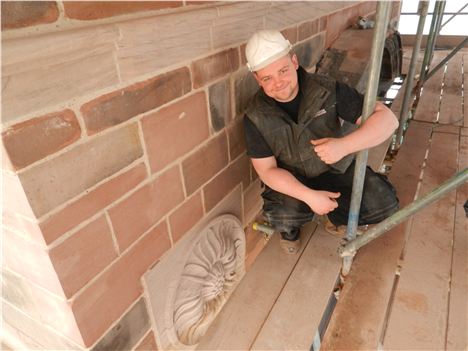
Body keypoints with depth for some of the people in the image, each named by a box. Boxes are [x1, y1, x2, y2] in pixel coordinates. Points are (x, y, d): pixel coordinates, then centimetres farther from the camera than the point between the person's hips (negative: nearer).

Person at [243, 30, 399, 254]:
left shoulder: (328, 91, -20)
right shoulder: (256, 117, -17)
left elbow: (388, 119, -21)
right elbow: (267, 170, -13)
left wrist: (344, 145, -40)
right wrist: (309, 196, -26)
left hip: (337, 169, 1)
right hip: (292, 180, -1)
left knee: (383, 203, -19)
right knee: (280, 216, -30)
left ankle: (337, 217, 14)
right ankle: (290, 229, 9)